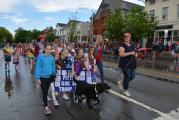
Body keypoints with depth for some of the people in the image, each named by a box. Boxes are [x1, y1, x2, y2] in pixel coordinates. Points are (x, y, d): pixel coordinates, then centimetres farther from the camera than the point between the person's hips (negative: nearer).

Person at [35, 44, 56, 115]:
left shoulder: (51, 57, -2)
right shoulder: (40, 56, -14)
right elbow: (38, 67, -13)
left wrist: (54, 75, 8)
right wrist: (37, 78, -15)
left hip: (50, 77, 4)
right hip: (43, 77, -4)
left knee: (46, 91, 19)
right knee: (44, 92, 0)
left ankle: (45, 102, 40)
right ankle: (46, 107, 11)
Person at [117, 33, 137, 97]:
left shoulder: (133, 45, 13)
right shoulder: (123, 45, -9)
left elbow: (134, 52, 23)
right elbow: (121, 54, -19)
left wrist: (136, 54, 0)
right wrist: (130, 53, -25)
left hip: (132, 63, 7)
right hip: (125, 64, -7)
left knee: (132, 76, 9)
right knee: (127, 77, -2)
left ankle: (121, 82, 32)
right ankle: (125, 90, 18)